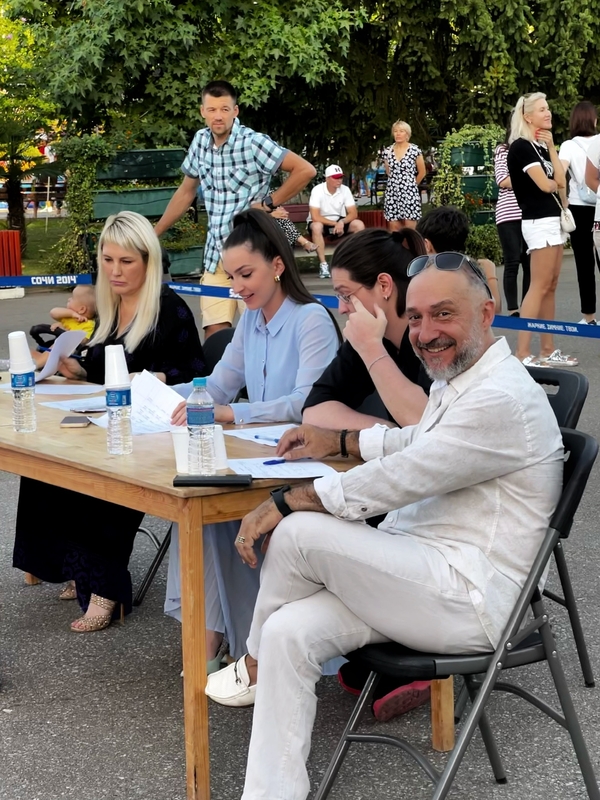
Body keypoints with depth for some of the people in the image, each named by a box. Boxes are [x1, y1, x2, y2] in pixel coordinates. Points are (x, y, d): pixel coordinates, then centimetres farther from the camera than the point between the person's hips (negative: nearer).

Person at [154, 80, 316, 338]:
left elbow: (305, 170, -11)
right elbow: (186, 192, 20)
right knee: (214, 334, -1)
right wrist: (153, 234, 22)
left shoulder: (253, 142, -11)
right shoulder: (201, 142, 7)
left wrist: (269, 203, -9)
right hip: (216, 255, 5)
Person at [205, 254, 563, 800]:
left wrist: (283, 502, -11)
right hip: (421, 575, 9)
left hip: (469, 600, -9)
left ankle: (253, 668, 9)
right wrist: (338, 442, 28)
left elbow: (394, 483, -20)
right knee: (289, 634, -11)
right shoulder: (458, 380, 14)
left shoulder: (501, 399, -19)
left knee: (298, 534, -17)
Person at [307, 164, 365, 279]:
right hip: (321, 222, -4)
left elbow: (353, 213, -11)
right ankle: (323, 264, -32)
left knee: (359, 225, -19)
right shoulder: (317, 190, -22)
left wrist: (341, 222, -31)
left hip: (339, 222, 4)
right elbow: (315, 217, -27)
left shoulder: (345, 190, -10)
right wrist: (335, 224, -26)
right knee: (316, 227, -38)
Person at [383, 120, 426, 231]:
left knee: (410, 229, -5)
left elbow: (422, 172, 4)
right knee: (394, 228, 3)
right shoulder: (387, 151, 5)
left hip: (409, 192, -3)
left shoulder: (415, 151, -5)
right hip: (392, 192, 3)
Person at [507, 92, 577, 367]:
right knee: (539, 287, -11)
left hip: (553, 218, 9)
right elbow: (544, 185, -17)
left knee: (550, 287, 8)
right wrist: (553, 183, 5)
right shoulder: (521, 146, -10)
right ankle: (522, 353, -11)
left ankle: (548, 350, 12)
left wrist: (551, 147, 2)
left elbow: (561, 181, 5)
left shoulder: (541, 146, 16)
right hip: (539, 221, -9)